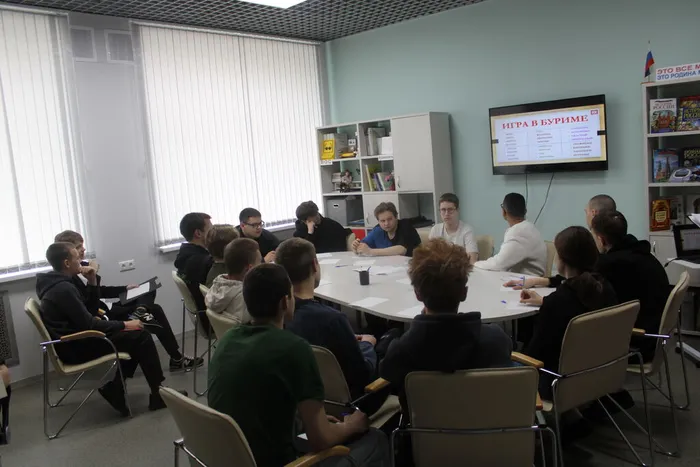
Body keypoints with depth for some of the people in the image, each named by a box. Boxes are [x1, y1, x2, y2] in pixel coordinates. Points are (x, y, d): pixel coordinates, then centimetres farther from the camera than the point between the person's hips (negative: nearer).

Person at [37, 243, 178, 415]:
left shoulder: (56, 284, 11)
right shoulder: (63, 288, -22)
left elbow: (84, 318, 17)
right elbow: (89, 325, -22)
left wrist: (92, 282, 5)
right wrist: (124, 325, -12)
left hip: (74, 341, 10)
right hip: (77, 348, -10)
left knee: (134, 335, 11)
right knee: (141, 336, -12)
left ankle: (115, 388, 7)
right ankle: (159, 394, -4)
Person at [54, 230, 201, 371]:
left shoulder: (83, 267, 5)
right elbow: (91, 309, -28)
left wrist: (125, 288, 9)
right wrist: (93, 278, -34)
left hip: (106, 311, 9)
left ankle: (140, 311, -20)